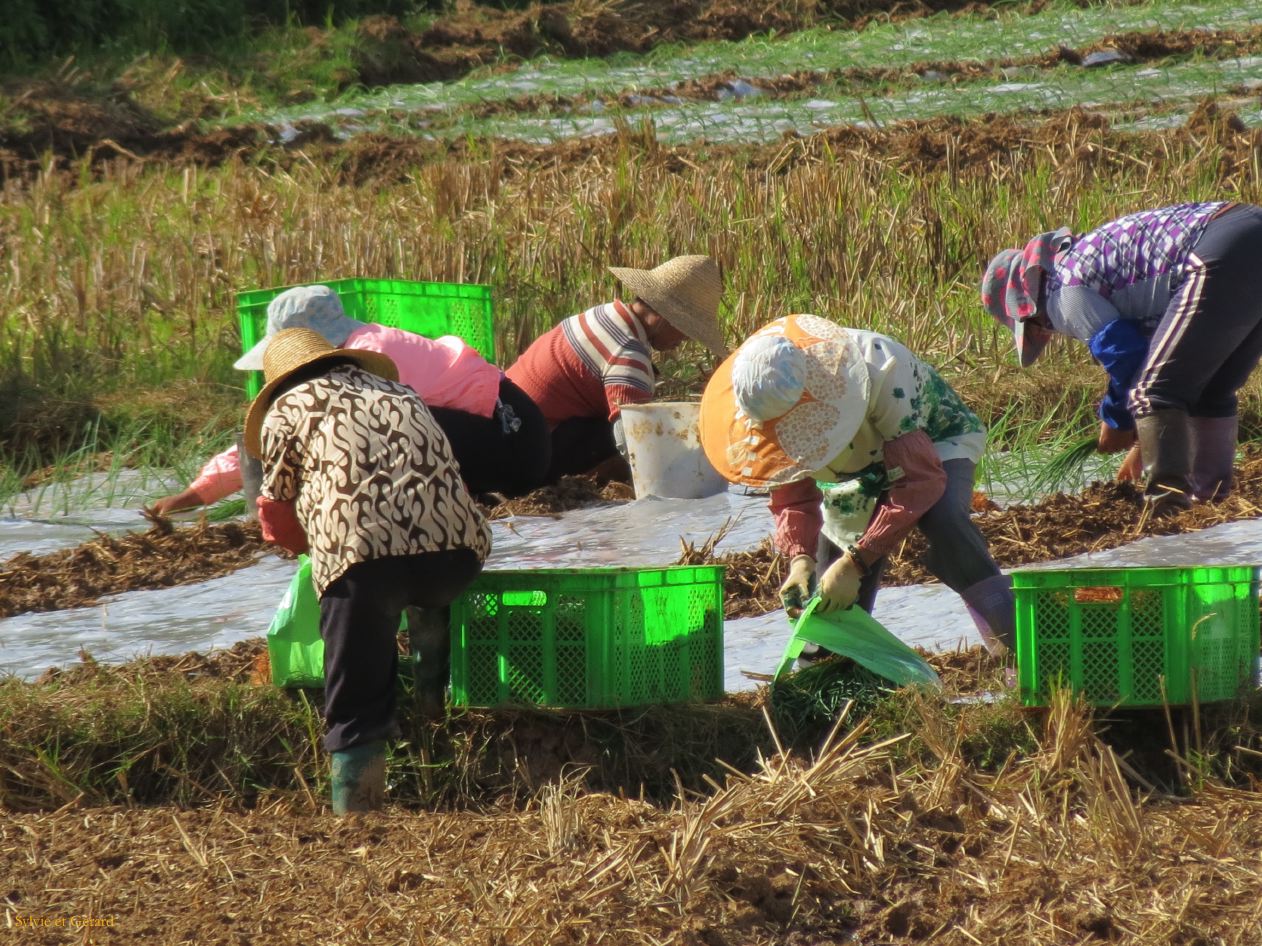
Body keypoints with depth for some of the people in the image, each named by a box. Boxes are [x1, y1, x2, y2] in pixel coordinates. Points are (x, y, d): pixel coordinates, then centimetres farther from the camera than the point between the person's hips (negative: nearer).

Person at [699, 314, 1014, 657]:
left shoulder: (882, 372, -41)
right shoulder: (774, 398, -25)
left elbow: (918, 483, -40)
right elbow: (792, 496, -14)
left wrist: (854, 563, -45)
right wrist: (800, 558, -35)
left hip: (934, 443, -5)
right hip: (856, 466, 5)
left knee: (942, 517, -36)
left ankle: (1015, 648, -35)